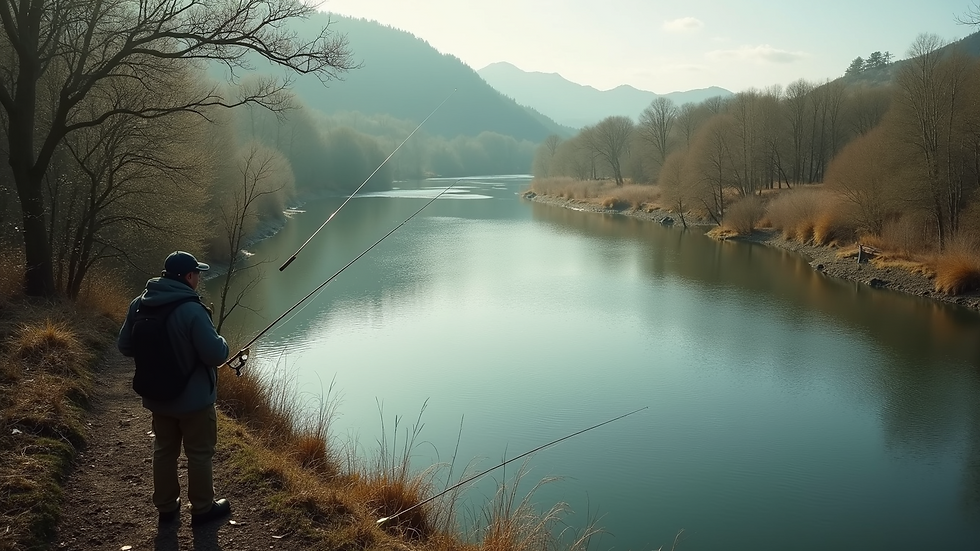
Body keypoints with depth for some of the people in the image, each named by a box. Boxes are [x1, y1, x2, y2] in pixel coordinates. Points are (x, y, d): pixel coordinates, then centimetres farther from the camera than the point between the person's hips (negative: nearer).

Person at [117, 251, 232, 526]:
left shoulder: (139, 304, -4)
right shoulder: (192, 310, -26)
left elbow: (124, 346, 5)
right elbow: (215, 354, -27)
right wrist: (221, 343, -5)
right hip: (193, 398, -6)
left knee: (164, 450, 20)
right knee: (199, 453, 10)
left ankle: (166, 507, 32)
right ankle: (202, 508, 23)